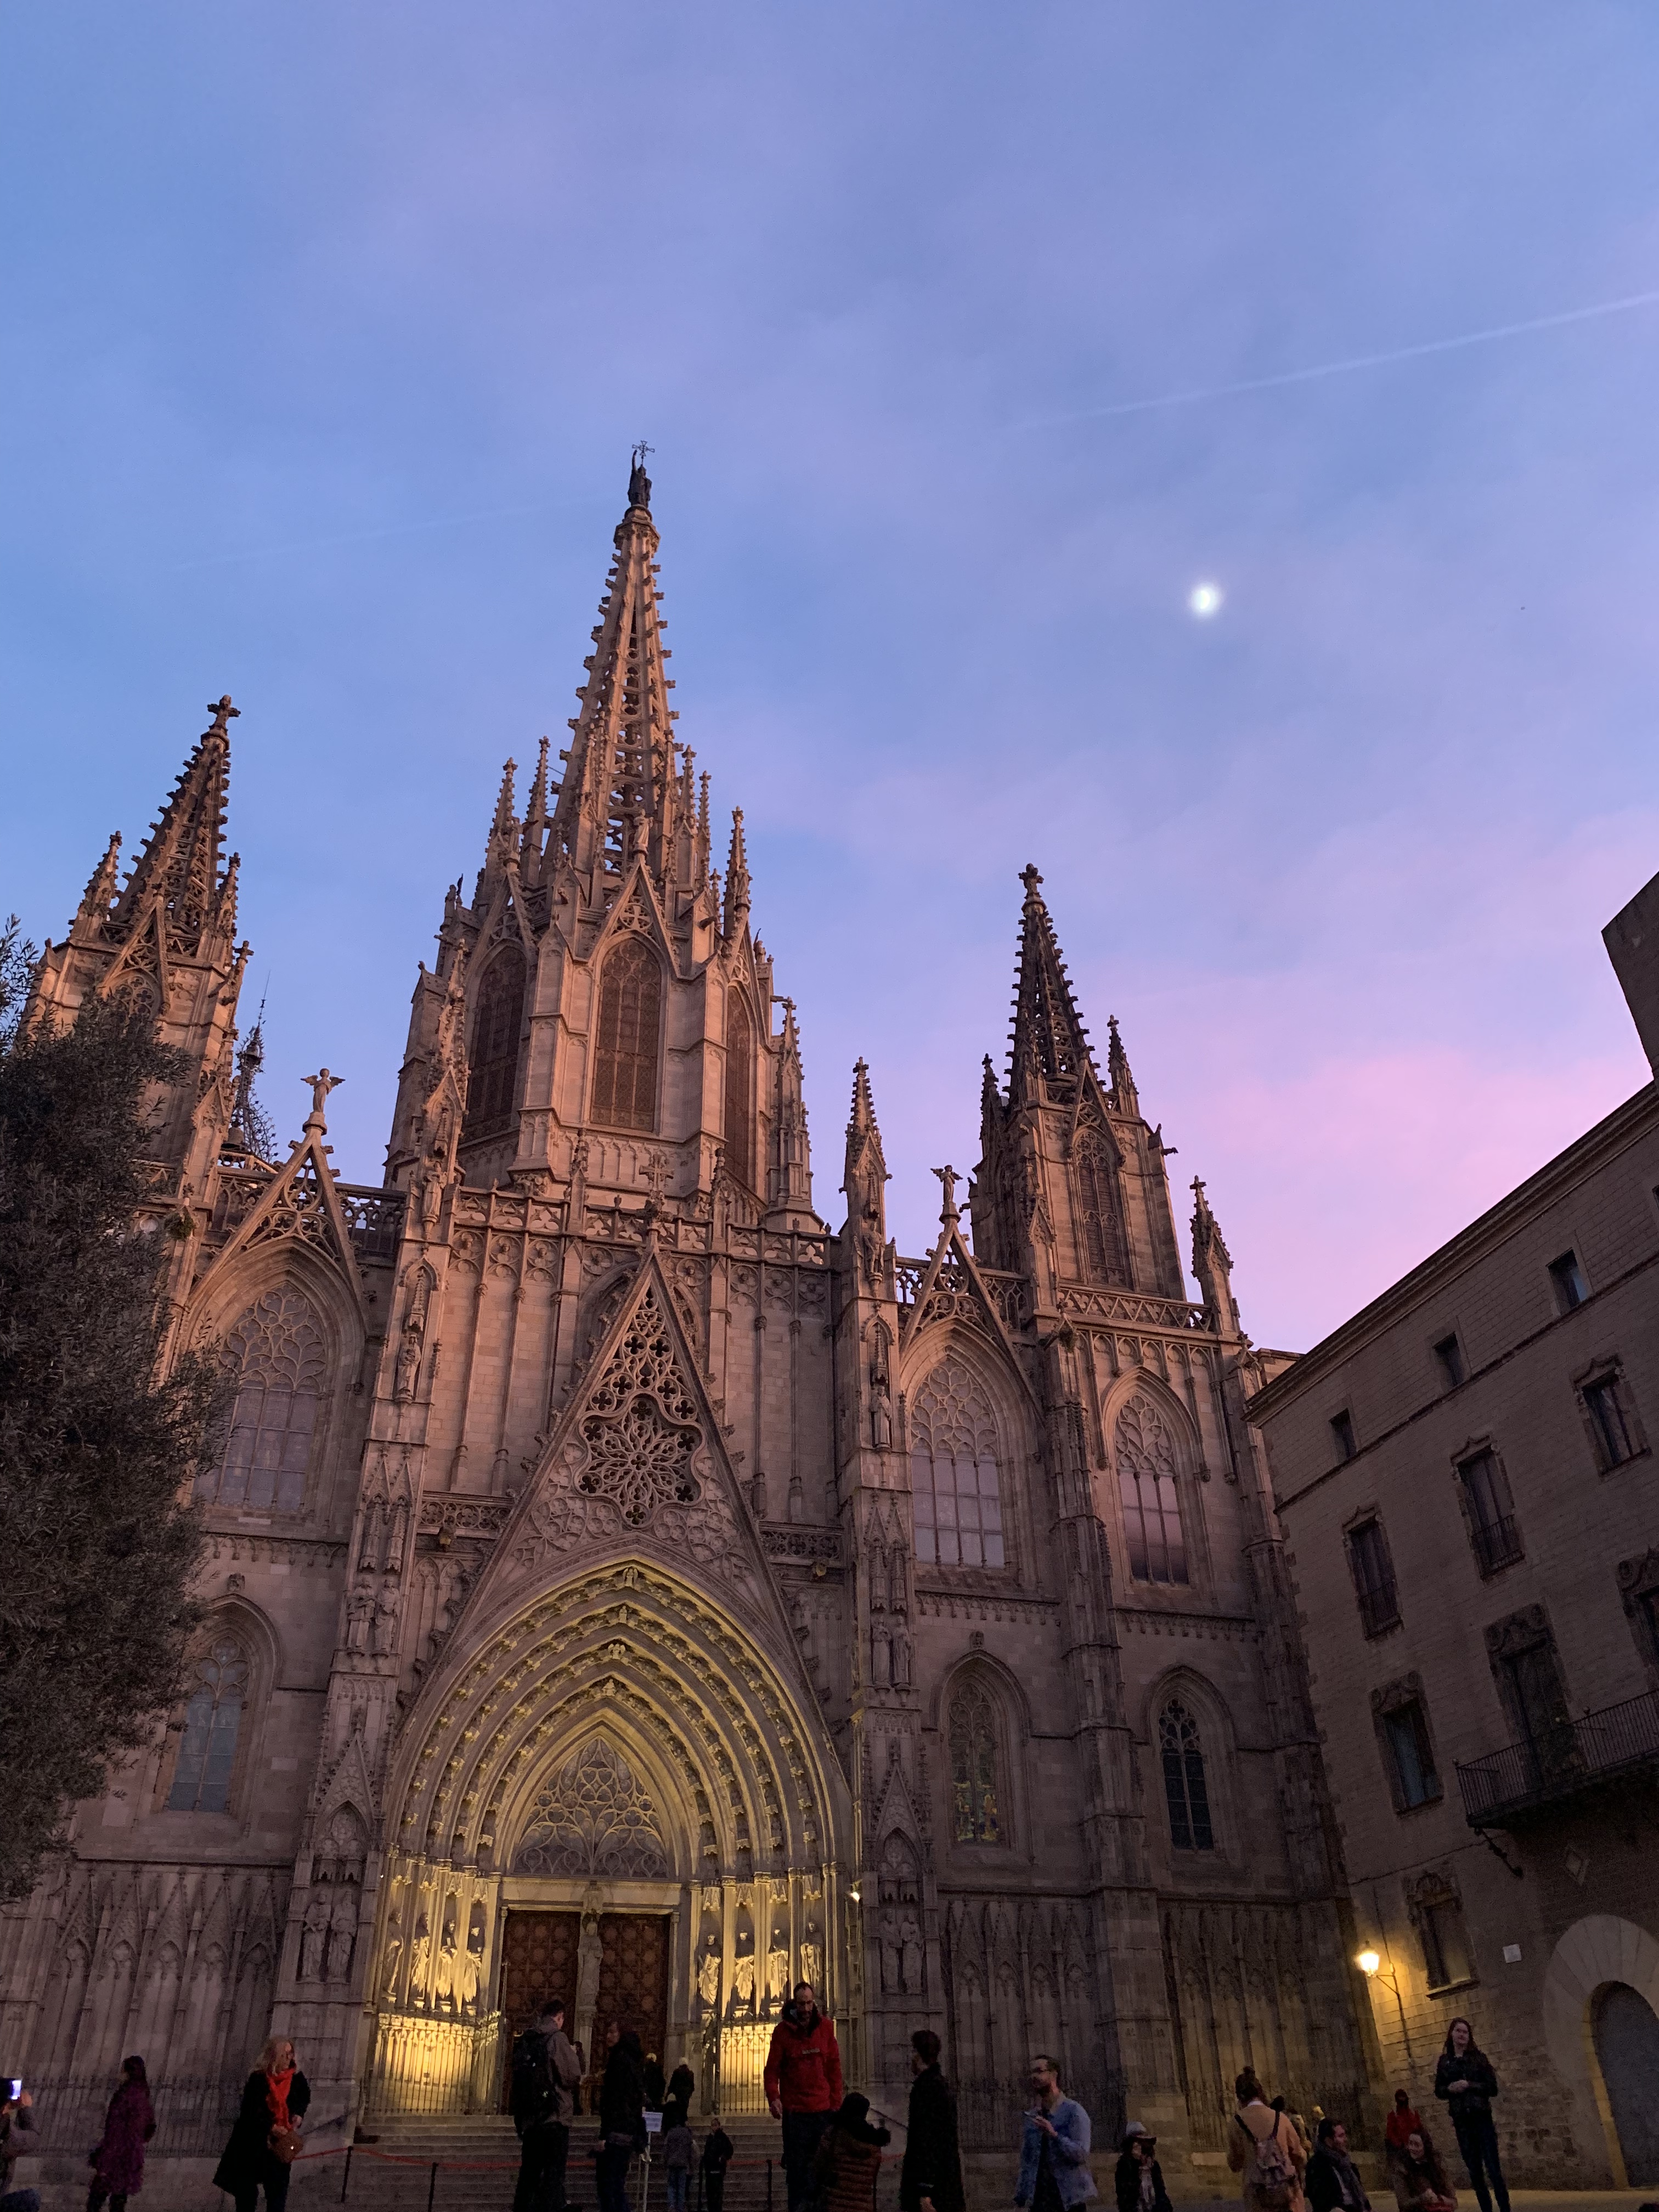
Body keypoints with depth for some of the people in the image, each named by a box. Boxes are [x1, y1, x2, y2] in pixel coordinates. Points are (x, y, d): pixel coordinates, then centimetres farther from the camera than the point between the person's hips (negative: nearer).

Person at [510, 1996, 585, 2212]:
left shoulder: (525, 2040, 12)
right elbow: (572, 2076, -12)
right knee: (553, 2177, -5)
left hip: (529, 2119, 7)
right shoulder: (557, 2038, -9)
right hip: (554, 2118, -7)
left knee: (528, 2176, 14)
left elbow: (517, 2077, 19)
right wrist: (573, 2055, 7)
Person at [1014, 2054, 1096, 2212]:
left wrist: (1054, 2135, -26)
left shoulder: (1073, 2111, -4)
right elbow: (1026, 2159, 14)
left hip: (1067, 2196, -5)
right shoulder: (1031, 2116, 13)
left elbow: (1082, 2154, -14)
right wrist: (1021, 2193, 4)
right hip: (1038, 2197, 5)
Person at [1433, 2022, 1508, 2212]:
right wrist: (1450, 2089, -12)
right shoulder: (1444, 2061, 6)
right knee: (1474, 2170, 7)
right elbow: (1438, 2090, 9)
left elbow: (1493, 2088, -5)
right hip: (1461, 2120, 3)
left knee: (1493, 2167, -8)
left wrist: (1469, 2085, -17)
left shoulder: (1479, 2057, -1)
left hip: (1482, 2118, -3)